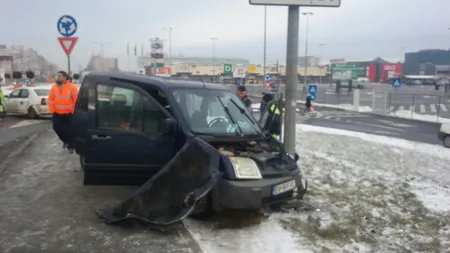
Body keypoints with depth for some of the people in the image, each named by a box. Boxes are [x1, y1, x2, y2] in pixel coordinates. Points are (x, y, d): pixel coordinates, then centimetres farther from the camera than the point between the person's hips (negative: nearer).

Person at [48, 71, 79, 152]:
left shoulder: (72, 87, -11)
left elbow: (76, 100, -10)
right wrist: (52, 111, -1)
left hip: (69, 114, -4)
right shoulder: (54, 87, 2)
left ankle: (70, 146, 15)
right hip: (57, 114, 4)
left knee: (69, 130, -1)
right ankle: (65, 140, 34)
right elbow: (51, 100, 5)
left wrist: (73, 112, -11)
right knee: (57, 128, 8)